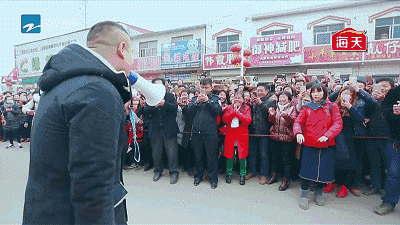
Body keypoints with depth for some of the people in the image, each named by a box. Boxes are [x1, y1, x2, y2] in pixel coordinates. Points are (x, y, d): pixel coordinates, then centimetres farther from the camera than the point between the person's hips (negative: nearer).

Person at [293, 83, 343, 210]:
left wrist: (327, 135, -23)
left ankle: (318, 193, 32)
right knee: (307, 168, -1)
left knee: (324, 169, 7)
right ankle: (304, 195, 17)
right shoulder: (306, 108, 6)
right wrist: (298, 133, -24)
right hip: (309, 144, -1)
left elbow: (338, 123, -6)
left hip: (326, 145, 1)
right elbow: (298, 122, -1)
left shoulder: (332, 107, 5)